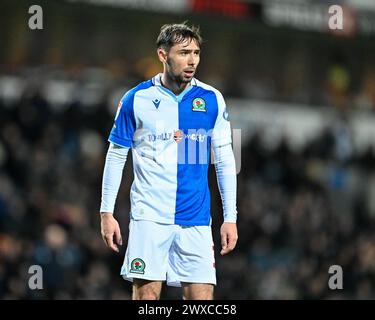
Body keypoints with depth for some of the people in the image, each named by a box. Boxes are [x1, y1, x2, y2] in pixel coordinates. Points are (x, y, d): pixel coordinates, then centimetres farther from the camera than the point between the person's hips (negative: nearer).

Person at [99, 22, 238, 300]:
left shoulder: (212, 99, 5)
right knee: (146, 295, -7)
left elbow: (225, 159, 9)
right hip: (149, 216, -2)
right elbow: (116, 157, 6)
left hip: (196, 220, 2)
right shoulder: (136, 99, 0)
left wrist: (230, 217, 5)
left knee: (202, 297, -3)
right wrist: (107, 212, 2)